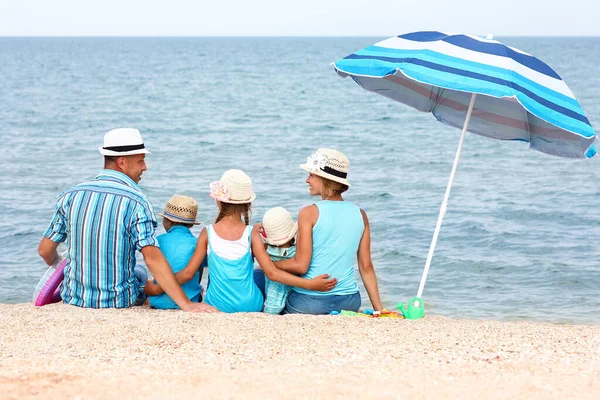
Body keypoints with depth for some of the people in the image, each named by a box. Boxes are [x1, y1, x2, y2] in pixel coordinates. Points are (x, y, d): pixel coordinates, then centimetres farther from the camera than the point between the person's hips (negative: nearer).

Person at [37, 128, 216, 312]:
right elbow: (153, 258, -25)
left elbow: (45, 250, 2)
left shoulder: (70, 196, -4)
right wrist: (186, 304, -26)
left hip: (74, 298, 3)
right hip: (120, 302, -3)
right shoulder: (136, 202, -16)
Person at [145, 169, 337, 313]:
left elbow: (188, 273, -7)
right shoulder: (251, 234, -9)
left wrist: (157, 288, 6)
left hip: (217, 306, 2)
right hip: (250, 306, -2)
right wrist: (310, 284, -12)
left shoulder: (208, 233, -8)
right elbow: (271, 272, -14)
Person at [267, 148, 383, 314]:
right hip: (349, 302, 5)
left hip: (310, 301, -5)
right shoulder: (360, 215, 6)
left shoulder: (309, 213, -7)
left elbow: (300, 265, -9)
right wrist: (378, 309, 12)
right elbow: (366, 267, 7)